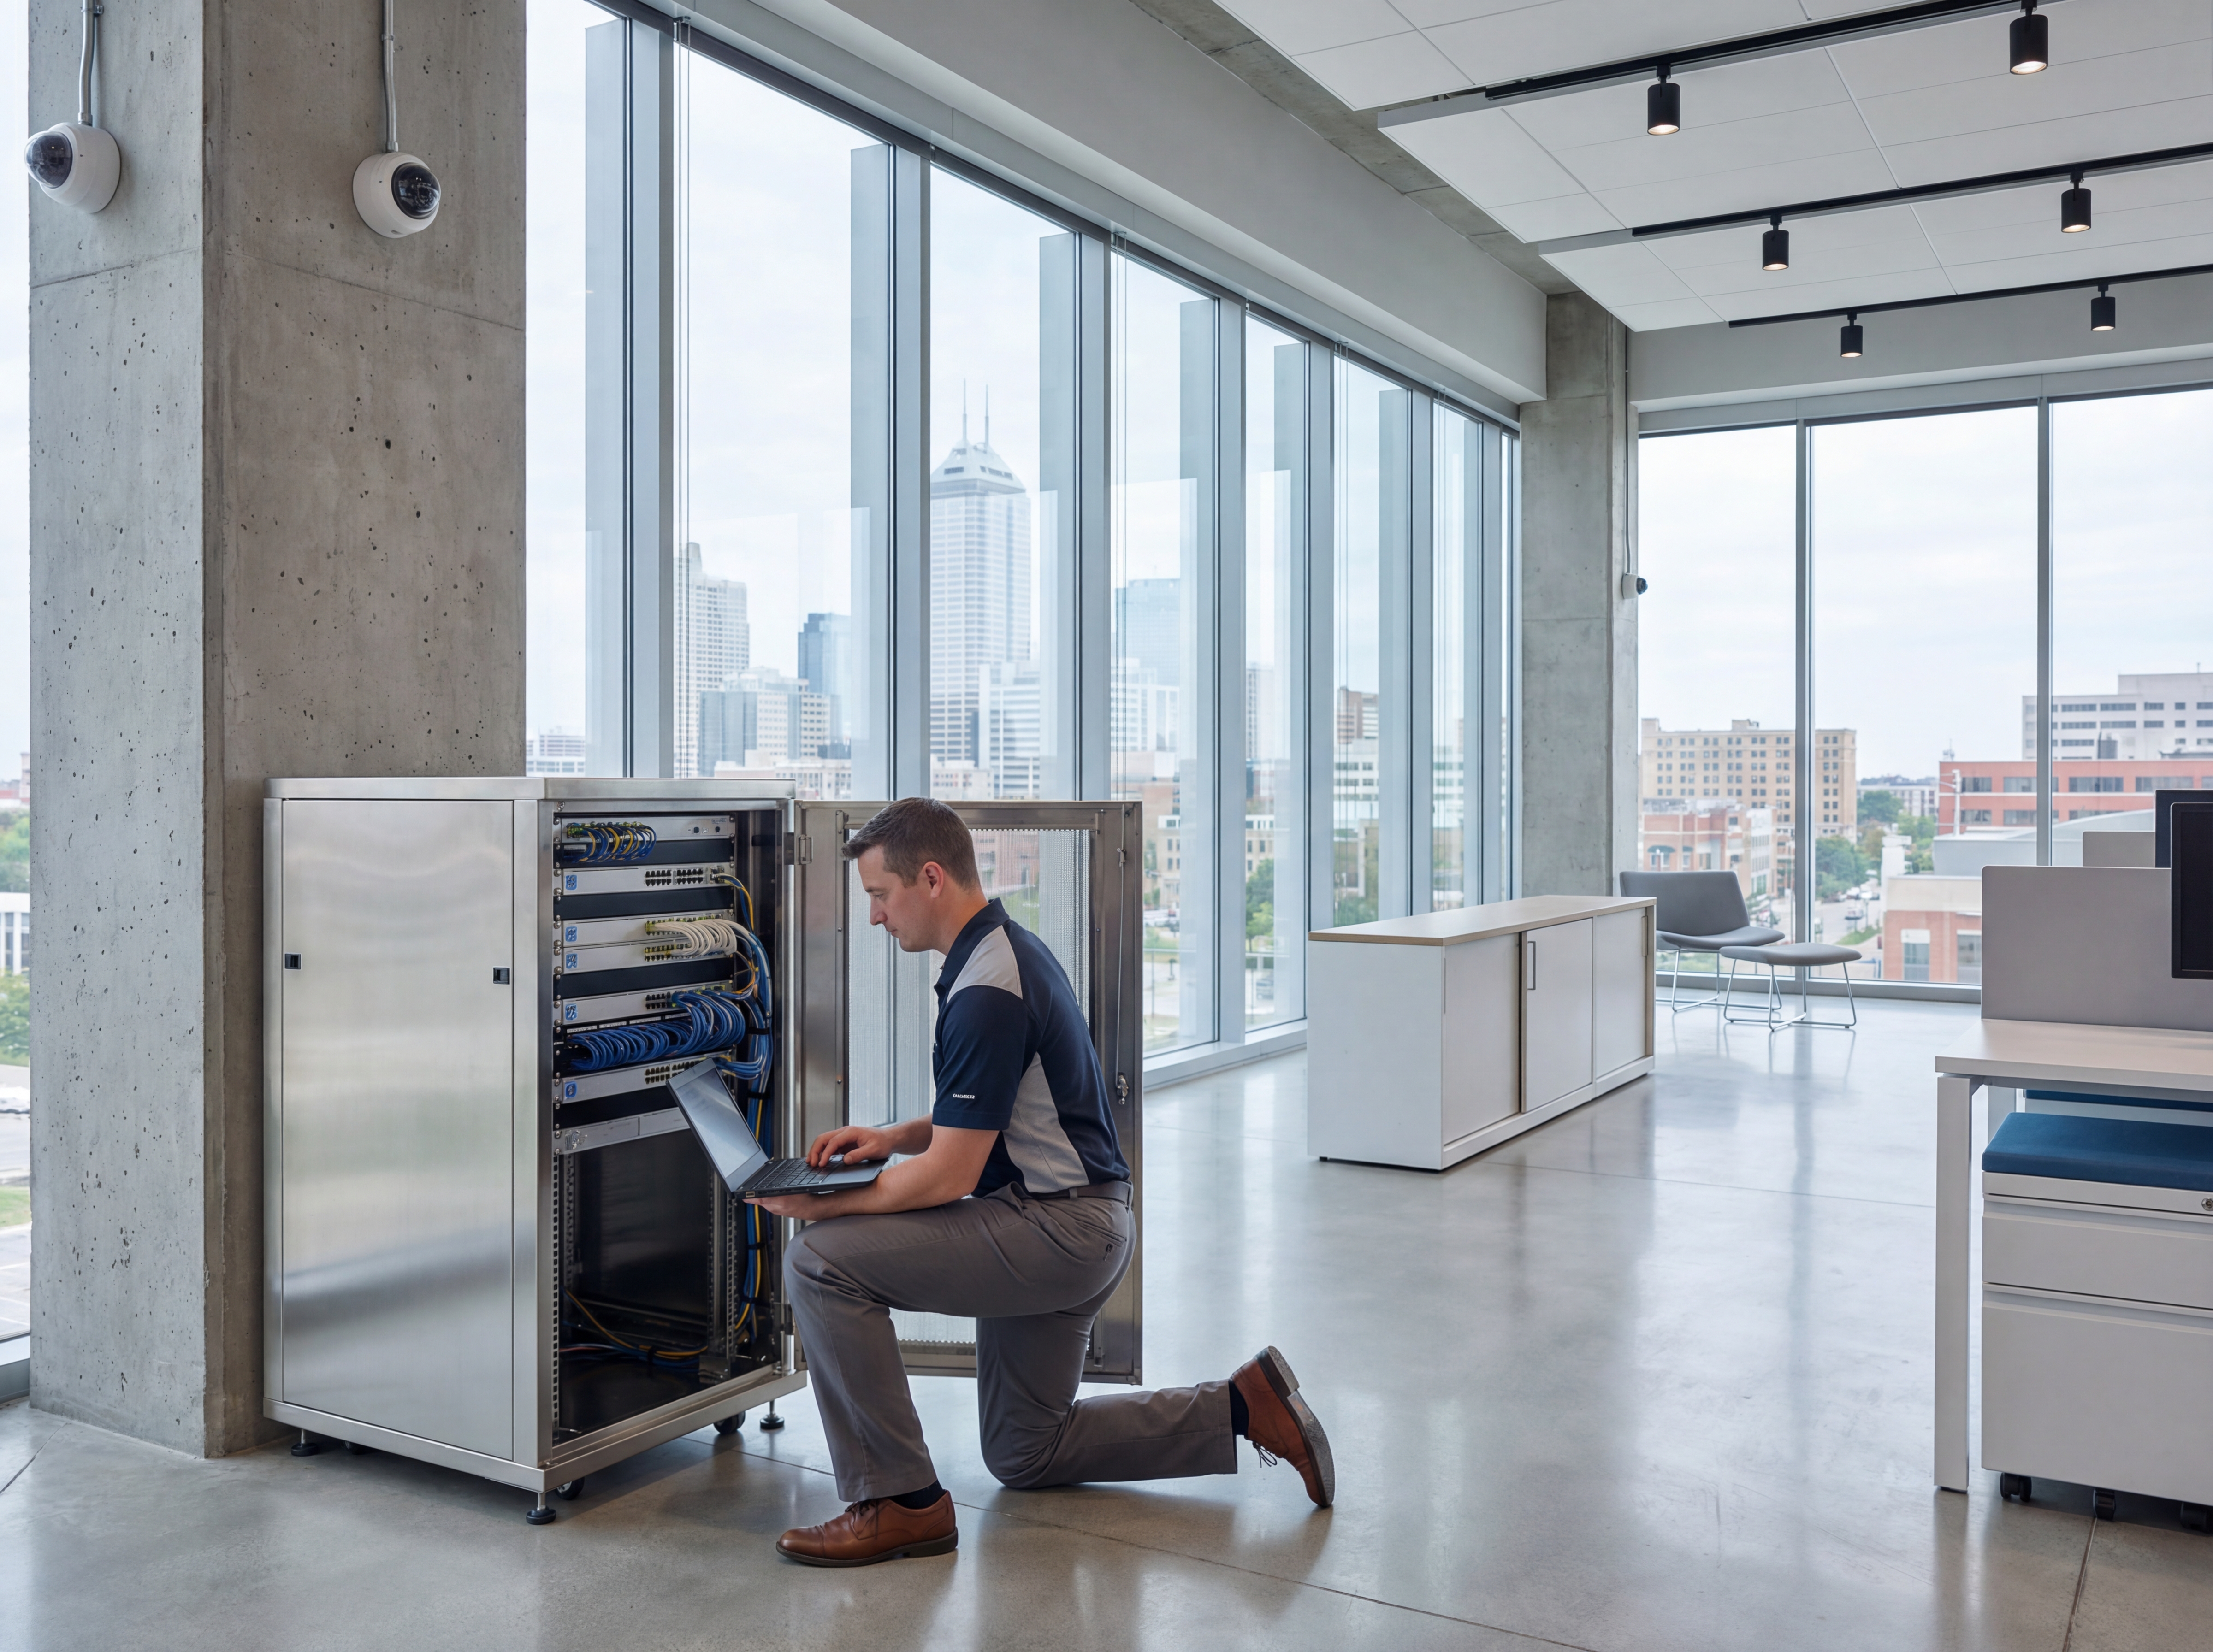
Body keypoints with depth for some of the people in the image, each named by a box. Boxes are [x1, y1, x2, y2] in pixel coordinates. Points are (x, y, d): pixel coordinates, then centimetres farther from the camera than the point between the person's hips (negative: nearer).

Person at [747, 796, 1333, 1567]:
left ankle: (900, 1502, -7)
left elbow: (950, 1175, -22)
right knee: (1024, 1452, 21)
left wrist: (822, 1205, -11)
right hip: (1076, 1224, 11)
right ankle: (1245, 1407, 20)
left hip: (1055, 1228, -11)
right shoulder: (1010, 948, 9)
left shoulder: (987, 994, -23)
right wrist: (893, 1136, 5)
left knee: (822, 1262, -16)